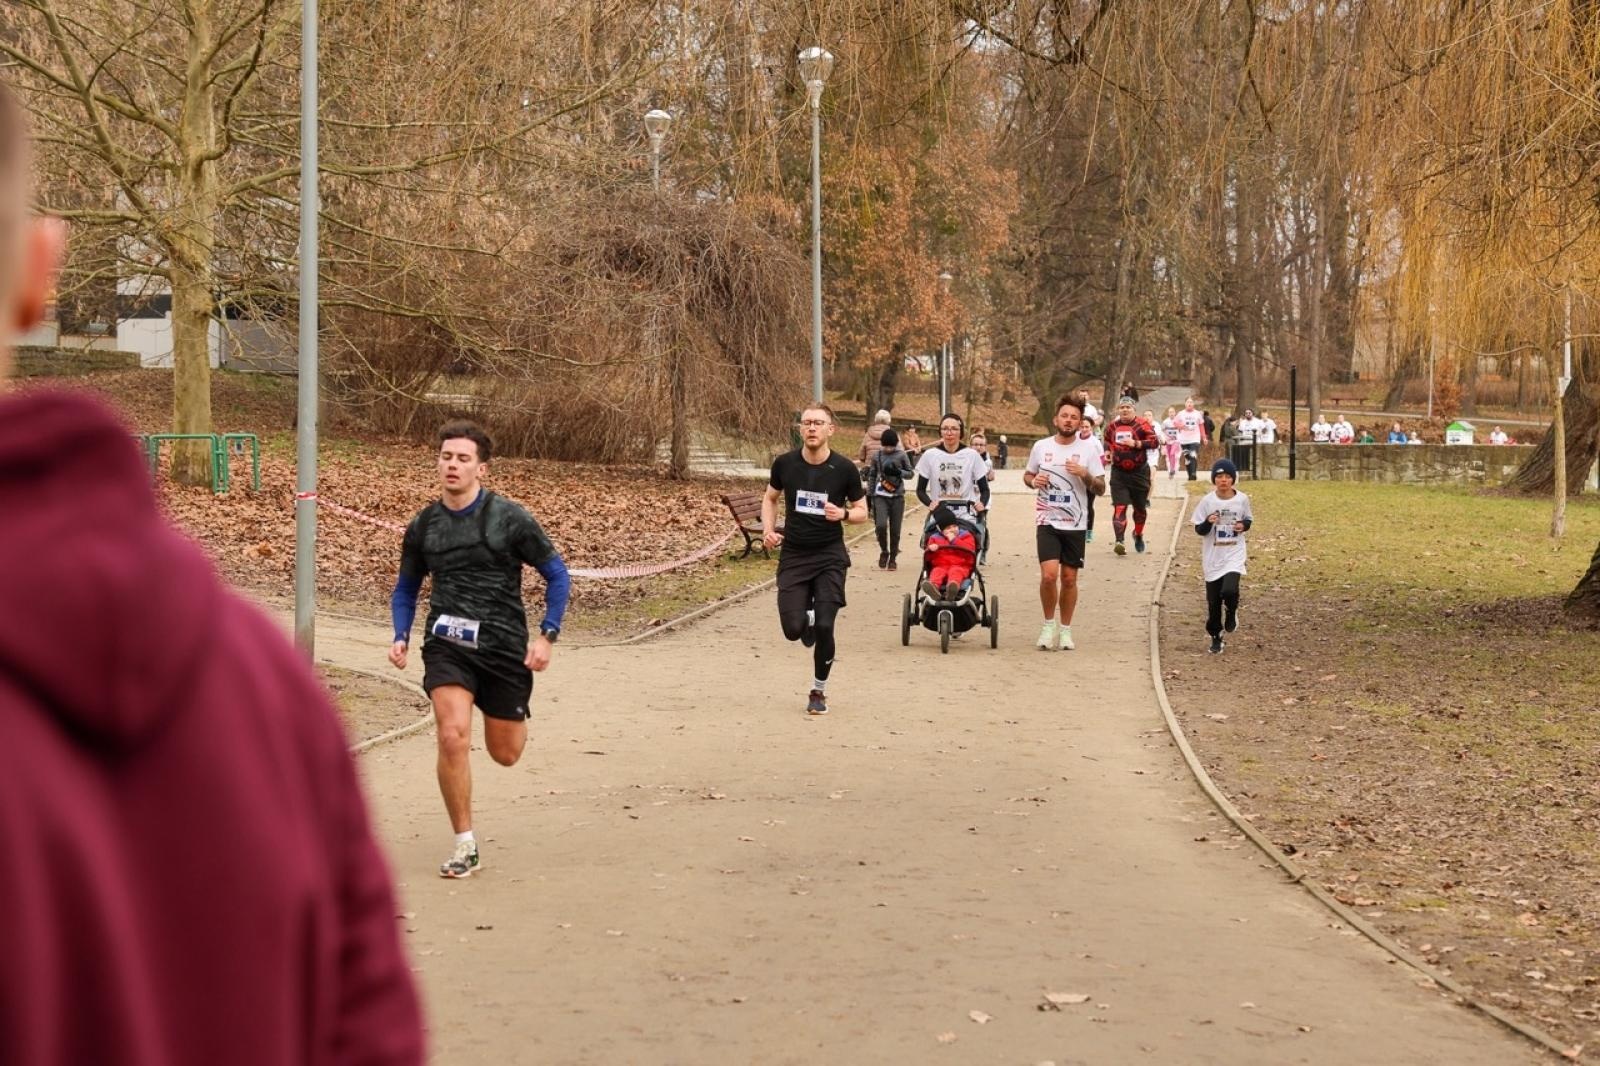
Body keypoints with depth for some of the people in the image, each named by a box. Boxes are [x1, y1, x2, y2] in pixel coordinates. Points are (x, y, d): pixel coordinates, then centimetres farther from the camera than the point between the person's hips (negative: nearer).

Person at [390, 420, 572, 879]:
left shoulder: (509, 518, -5)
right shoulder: (423, 526, 4)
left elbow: (557, 574, 2)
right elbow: (405, 588, 19)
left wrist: (547, 635, -8)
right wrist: (401, 636, 2)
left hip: (504, 646, -1)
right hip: (447, 643, 1)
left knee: (505, 754, 10)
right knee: (452, 737, -20)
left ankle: (513, 717, 50)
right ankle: (465, 845, -6)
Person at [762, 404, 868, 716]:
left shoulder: (844, 468, -8)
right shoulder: (785, 463, -4)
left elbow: (862, 511, 4)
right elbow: (770, 498, 15)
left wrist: (843, 514, -18)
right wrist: (768, 530, -2)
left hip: (829, 556, -1)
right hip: (793, 555, 1)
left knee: (824, 627, -10)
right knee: (793, 628, -9)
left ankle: (819, 691, 13)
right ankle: (807, 619, 32)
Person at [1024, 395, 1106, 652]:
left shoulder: (1089, 449, -1)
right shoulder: (1041, 447, 2)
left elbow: (1100, 489, 1)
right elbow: (1027, 475, 16)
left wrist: (1084, 474, -18)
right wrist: (1033, 481, -7)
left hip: (1075, 524, 1)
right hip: (1047, 522, -1)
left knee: (1069, 578, 6)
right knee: (1049, 574, -15)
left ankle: (1065, 629, 23)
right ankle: (1049, 624, 6)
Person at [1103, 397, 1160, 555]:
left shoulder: (1142, 424, -9)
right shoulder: (1112, 426, 5)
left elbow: (1154, 441, -16)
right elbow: (1107, 441, 24)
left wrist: (1135, 443, -24)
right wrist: (1107, 451, 6)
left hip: (1139, 471, -1)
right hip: (1119, 472, 1)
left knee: (1140, 507, 14)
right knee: (1119, 507, -13)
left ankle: (1138, 535, 39)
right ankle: (1119, 541, -22)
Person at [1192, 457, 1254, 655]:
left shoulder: (1242, 499, -3)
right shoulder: (1207, 501, -6)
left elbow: (1248, 520, 13)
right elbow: (1199, 529, -2)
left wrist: (1243, 526, -9)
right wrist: (1208, 522, -23)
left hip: (1234, 555, -1)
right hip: (1213, 557, 1)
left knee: (1229, 590, -22)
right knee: (1213, 600, 8)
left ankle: (1231, 613, 13)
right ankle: (1215, 637, 25)